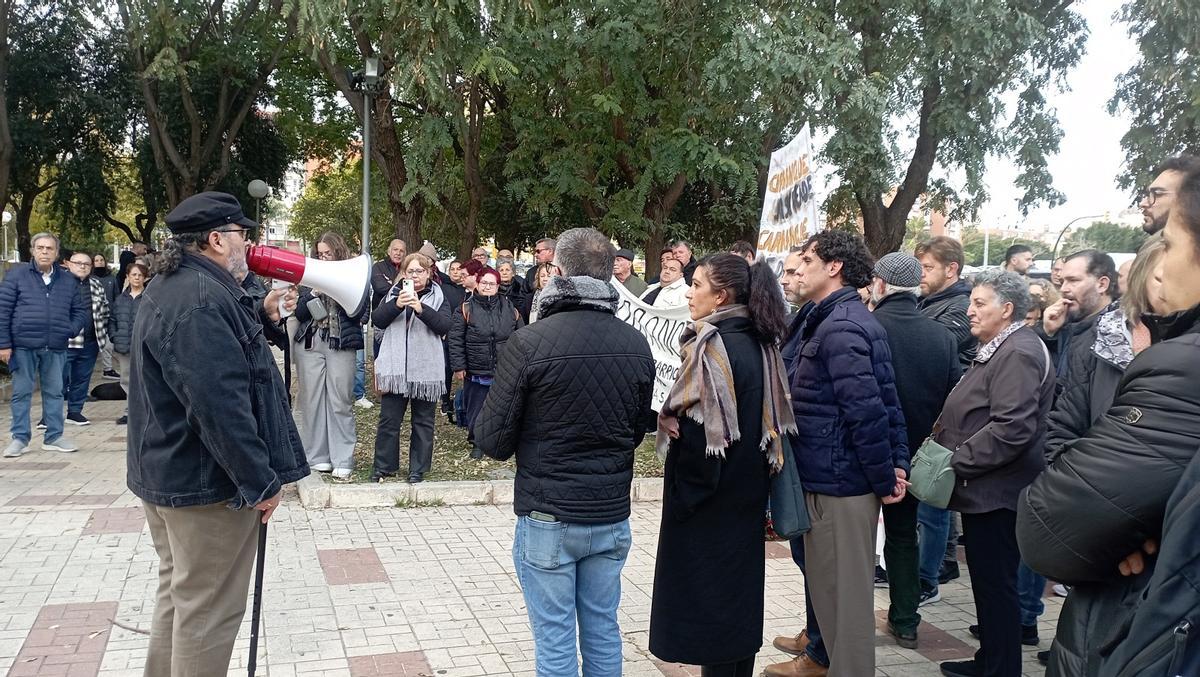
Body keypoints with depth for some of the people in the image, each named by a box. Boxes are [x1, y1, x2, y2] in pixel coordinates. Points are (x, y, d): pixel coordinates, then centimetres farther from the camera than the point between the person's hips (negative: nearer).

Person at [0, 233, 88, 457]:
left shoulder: (68, 280, 9)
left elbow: (83, 309, 15)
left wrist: (71, 330, -1)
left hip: (55, 348, 3)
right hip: (23, 346, -2)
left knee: (54, 392, 8)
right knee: (21, 393, 5)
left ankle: (54, 436, 17)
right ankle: (20, 438, 13)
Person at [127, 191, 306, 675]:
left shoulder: (172, 287, 11)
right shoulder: (200, 299, -23)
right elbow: (220, 405, -29)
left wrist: (260, 316, 12)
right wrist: (261, 482, -23)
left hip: (168, 472, 11)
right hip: (206, 480, -11)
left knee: (180, 592, 24)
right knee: (208, 607, 2)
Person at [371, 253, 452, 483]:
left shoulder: (438, 297, 4)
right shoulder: (393, 293, 9)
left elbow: (444, 326, -11)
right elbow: (377, 320, -3)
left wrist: (421, 308, -23)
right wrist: (397, 305, -19)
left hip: (426, 370, -1)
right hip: (395, 367, 1)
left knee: (423, 421, 7)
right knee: (389, 419, 6)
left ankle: (418, 469, 16)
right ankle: (383, 466, 18)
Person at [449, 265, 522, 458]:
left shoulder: (510, 309, 5)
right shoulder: (466, 309, -3)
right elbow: (455, 339, -3)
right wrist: (458, 366, -7)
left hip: (504, 372, 2)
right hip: (476, 372, -2)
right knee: (476, 408, 7)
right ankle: (477, 442, 22)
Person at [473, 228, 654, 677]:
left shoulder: (529, 343, -17)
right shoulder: (637, 345, -2)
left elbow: (492, 439, -12)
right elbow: (639, 429, 9)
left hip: (548, 517, -4)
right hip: (613, 516, 4)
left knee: (555, 639, 8)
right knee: (603, 631, 17)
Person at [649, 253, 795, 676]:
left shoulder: (713, 347, -19)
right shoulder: (760, 343, 6)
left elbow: (701, 432, -24)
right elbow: (770, 421, 10)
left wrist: (685, 494, -13)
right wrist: (756, 478, 11)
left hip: (710, 502, -9)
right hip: (746, 495, 9)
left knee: (709, 600, 3)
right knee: (738, 591, 18)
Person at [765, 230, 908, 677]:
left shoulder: (839, 327, -18)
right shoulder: (845, 319, 13)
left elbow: (867, 411, -22)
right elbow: (885, 401, 12)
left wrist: (885, 479, -15)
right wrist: (898, 463, 9)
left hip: (838, 482, -10)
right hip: (833, 476, 10)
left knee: (845, 593, 2)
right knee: (834, 586, 22)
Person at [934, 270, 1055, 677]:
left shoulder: (1018, 353, -18)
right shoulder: (999, 349, 17)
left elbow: (1012, 428, -27)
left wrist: (955, 461, -21)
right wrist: (943, 442, 12)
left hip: (996, 491, -11)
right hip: (984, 488, 11)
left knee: (996, 584, 0)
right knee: (988, 581, 18)